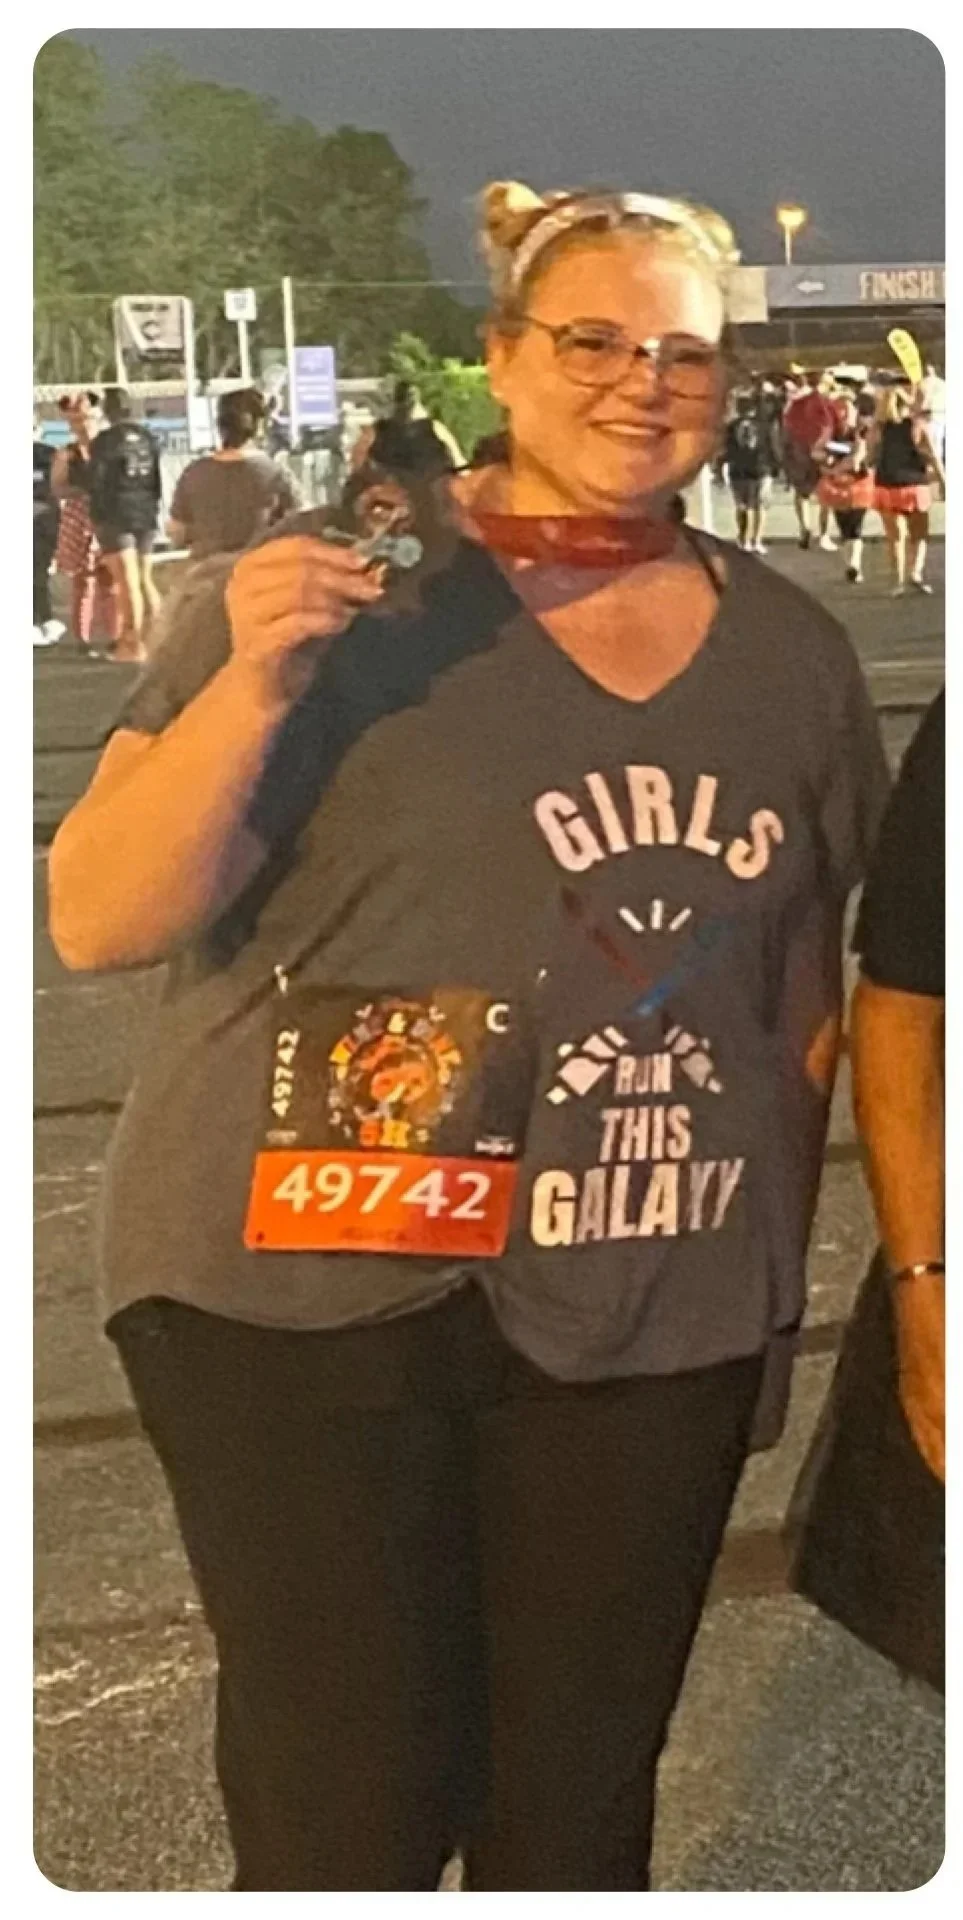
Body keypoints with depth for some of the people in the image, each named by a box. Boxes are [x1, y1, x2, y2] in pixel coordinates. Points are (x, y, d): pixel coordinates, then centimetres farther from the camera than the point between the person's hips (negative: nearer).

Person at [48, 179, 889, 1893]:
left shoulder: (792, 650, 7)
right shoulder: (342, 594, -7)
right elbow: (96, 922, -11)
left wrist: (767, 1245, 12)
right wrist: (251, 688, -25)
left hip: (655, 1316, 4)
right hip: (313, 1287, -3)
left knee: (578, 1814, 14)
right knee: (347, 1815, 3)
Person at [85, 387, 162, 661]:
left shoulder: (105, 441, -10)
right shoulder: (147, 438, 7)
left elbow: (95, 482, -9)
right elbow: (157, 479, 11)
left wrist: (96, 518, -1)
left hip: (116, 516, -5)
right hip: (145, 514, 5)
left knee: (128, 581, -6)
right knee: (145, 580, 13)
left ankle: (133, 645, -7)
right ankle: (146, 636, 15)